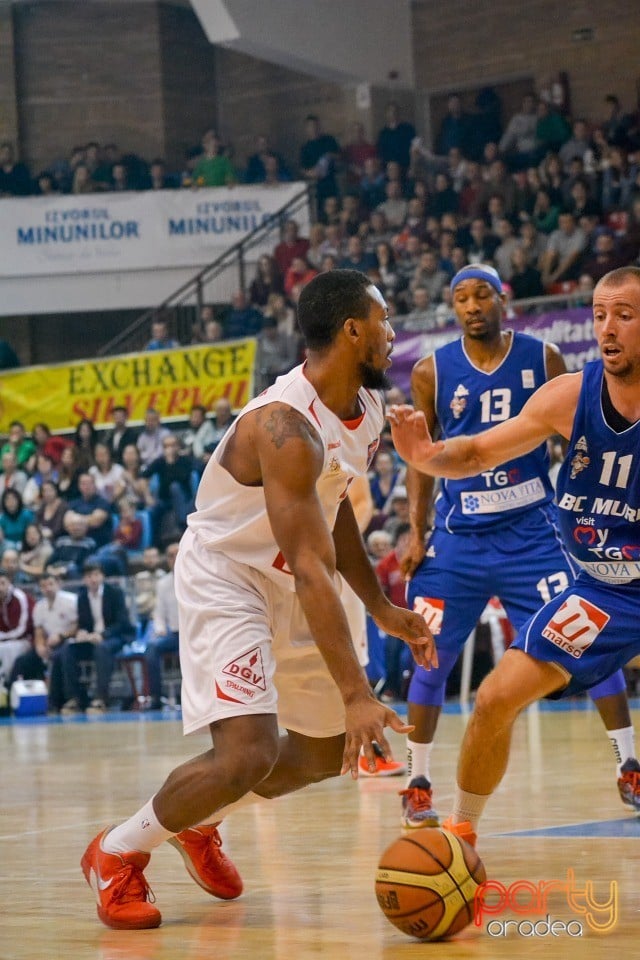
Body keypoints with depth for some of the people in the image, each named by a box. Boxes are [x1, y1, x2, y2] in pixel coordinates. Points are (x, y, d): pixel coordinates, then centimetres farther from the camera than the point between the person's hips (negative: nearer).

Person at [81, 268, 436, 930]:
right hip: (225, 578, -9)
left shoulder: (366, 410, -1)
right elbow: (310, 570, -36)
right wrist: (356, 694, -40)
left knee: (329, 753, 16)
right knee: (248, 755, -24)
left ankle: (195, 821, 37)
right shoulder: (286, 427, -31)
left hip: (286, 585, 9)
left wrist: (382, 609, 13)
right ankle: (117, 853, -2)